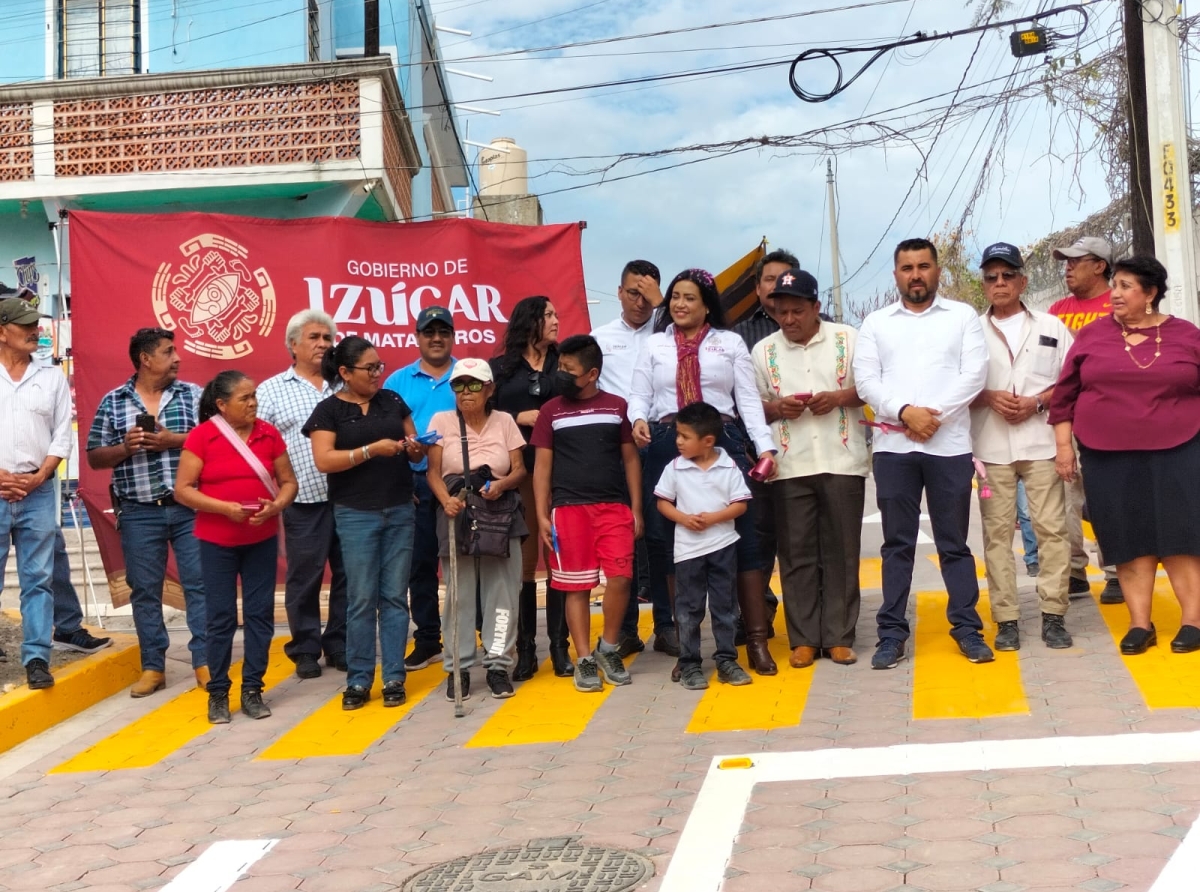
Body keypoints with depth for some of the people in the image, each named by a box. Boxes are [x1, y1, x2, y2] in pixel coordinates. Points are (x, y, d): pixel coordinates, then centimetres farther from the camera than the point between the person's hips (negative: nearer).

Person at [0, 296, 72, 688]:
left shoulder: (52, 377, 7)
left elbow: (62, 437, 6)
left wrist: (37, 477, -6)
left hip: (38, 492, 1)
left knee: (37, 579, 3)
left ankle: (37, 658, 7)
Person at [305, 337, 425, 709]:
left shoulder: (392, 401, 9)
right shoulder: (329, 410, -3)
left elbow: (415, 451, 14)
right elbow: (324, 460, -14)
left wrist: (415, 447, -9)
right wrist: (372, 449, -21)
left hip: (400, 511, 3)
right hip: (356, 514, -3)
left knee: (394, 596, 6)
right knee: (361, 599, 1)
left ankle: (394, 678, 12)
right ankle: (358, 681, 11)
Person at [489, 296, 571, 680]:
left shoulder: (563, 363, 11)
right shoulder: (501, 367, 9)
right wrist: (518, 418, -10)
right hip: (517, 471, -1)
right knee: (523, 560, 1)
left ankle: (559, 647, 8)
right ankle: (525, 649, 7)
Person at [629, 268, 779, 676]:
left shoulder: (730, 343, 12)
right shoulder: (655, 345, 16)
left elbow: (748, 398, 7)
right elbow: (640, 396, 10)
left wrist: (765, 446, -5)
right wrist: (638, 421, -13)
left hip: (722, 442, -1)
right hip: (666, 446, 2)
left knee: (741, 535, -5)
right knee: (671, 540, 3)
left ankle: (757, 639, -1)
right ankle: (683, 638, 12)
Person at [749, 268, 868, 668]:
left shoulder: (848, 339, 4)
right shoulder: (762, 350, 8)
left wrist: (840, 397, -11)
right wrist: (776, 407, -10)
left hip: (842, 462, -1)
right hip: (789, 467, 1)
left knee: (841, 552, 3)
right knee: (796, 555, 3)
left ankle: (839, 637, 11)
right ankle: (803, 639, 10)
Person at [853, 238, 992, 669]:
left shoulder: (962, 316, 8)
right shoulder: (876, 323, 11)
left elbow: (974, 374, -3)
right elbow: (866, 380, 1)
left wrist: (934, 414, -13)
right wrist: (904, 411, -14)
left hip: (950, 445, -1)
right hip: (893, 446, 1)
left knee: (954, 542, 5)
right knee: (897, 543, 5)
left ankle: (967, 628, 13)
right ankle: (892, 632, 9)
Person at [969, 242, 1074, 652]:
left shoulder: (1051, 327, 9)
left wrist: (1037, 402, -9)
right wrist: (989, 397, -10)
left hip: (1041, 442, 0)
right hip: (991, 447, 0)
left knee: (1051, 527, -3)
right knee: (997, 531, 0)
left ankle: (1054, 614, 4)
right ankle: (1006, 619, 4)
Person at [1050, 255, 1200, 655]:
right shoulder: (1092, 335, 4)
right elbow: (1065, 393, 6)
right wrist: (1063, 445, 2)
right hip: (1109, 457, 1)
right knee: (1129, 538, 4)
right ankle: (1140, 624, 10)